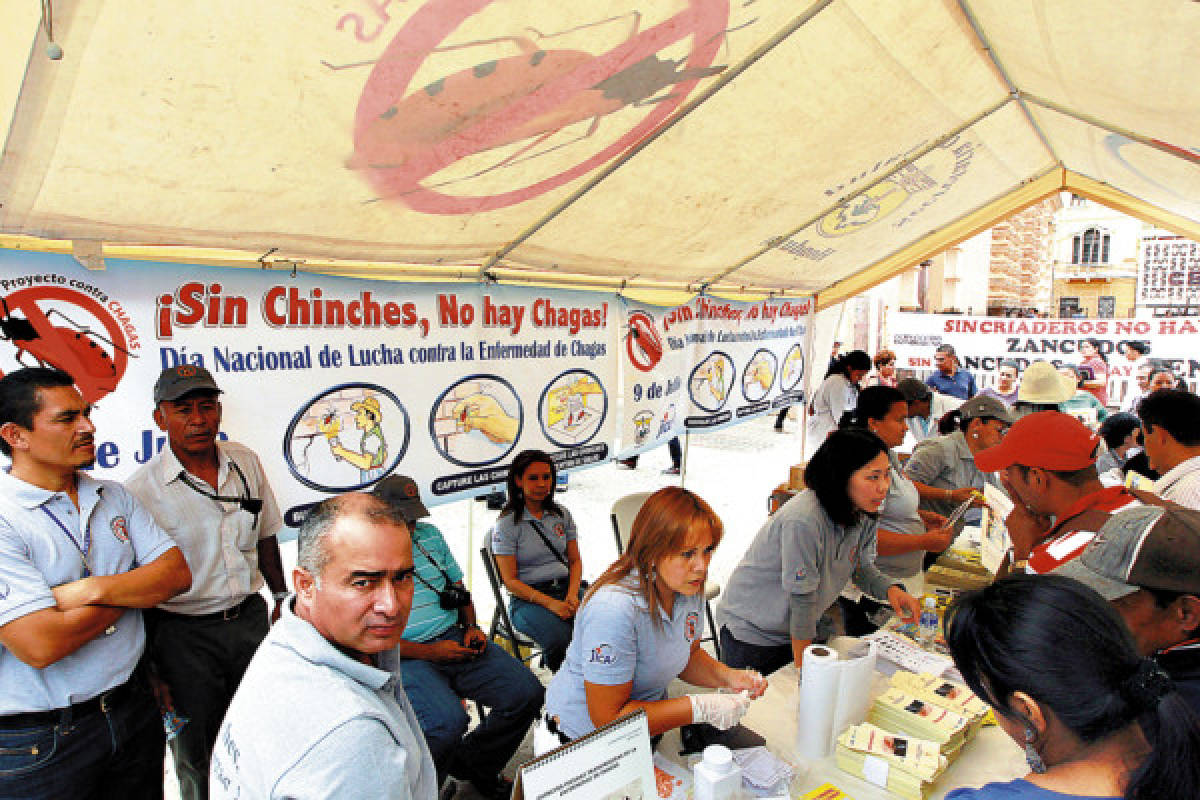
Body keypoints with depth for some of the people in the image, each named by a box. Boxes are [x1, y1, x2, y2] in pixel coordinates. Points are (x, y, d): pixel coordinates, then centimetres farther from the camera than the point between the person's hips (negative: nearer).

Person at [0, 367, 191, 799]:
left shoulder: (114, 496, 3)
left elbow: (177, 572, -3)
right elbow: (40, 644, -26)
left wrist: (92, 590, -20)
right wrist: (136, 587, -11)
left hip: (134, 710, 5)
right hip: (37, 743, -5)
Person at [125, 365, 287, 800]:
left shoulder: (245, 461, -2)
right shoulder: (140, 491, -16)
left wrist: (282, 598, 14)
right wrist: (150, 671, -7)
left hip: (251, 617, 4)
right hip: (186, 635, -4)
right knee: (198, 756, 14)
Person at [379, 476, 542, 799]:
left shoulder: (430, 534, 15)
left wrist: (471, 627, 5)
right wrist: (430, 652, -14)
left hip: (455, 640, 6)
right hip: (406, 657, -6)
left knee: (527, 692, -9)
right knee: (449, 721, -32)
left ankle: (473, 765, 16)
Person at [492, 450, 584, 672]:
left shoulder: (562, 515, 13)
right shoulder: (506, 524, -2)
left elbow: (575, 560, 13)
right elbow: (510, 580, -5)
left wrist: (572, 595, -7)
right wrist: (550, 603, -17)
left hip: (566, 588, 4)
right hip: (527, 598, -4)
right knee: (560, 638, -34)